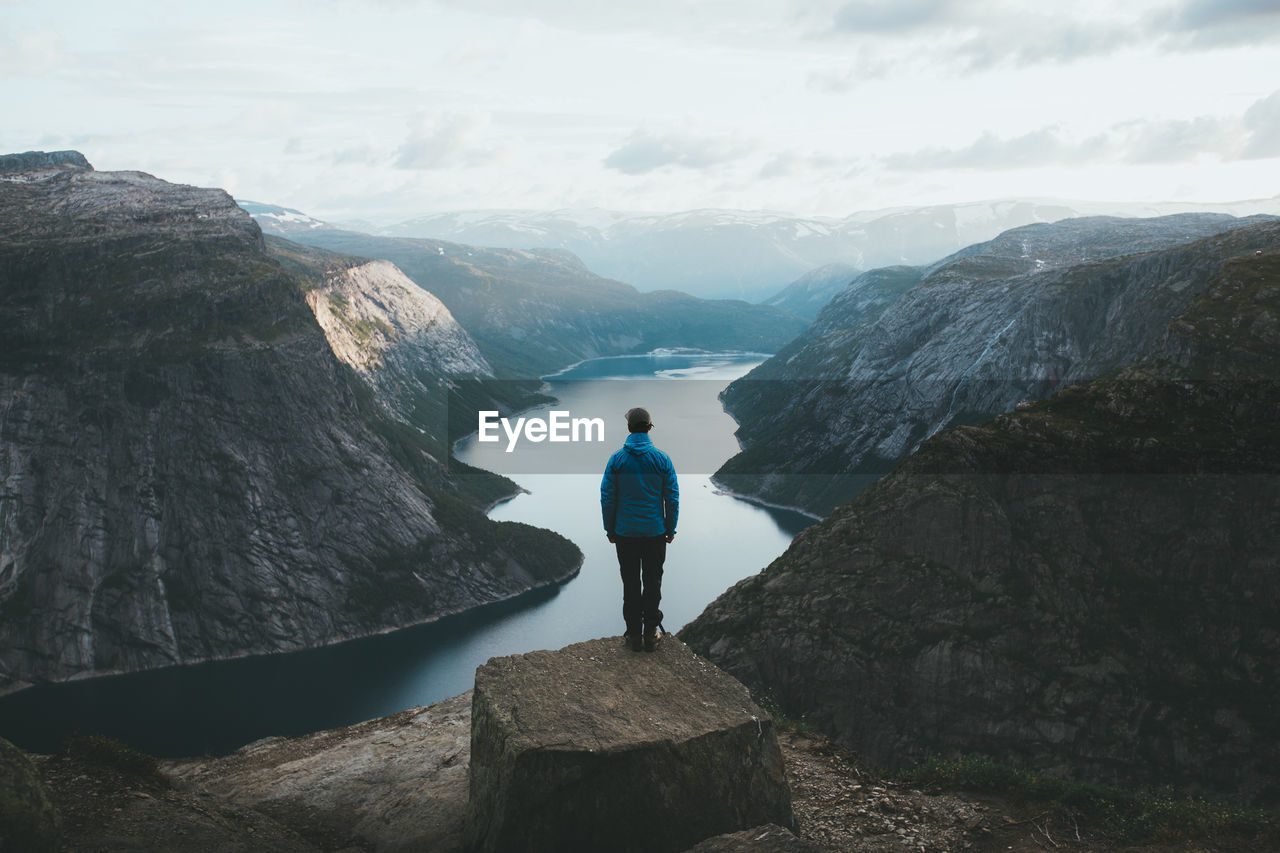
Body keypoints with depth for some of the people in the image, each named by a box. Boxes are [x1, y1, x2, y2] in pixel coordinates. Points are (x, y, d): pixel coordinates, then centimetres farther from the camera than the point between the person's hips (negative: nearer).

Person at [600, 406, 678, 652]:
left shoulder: (616, 459, -5)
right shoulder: (662, 459, -5)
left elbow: (607, 498, -2)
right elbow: (672, 498, -3)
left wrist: (610, 530, 8)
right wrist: (670, 529, 7)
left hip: (625, 533, 0)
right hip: (655, 532, 0)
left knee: (630, 585, 9)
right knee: (652, 583, 10)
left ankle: (634, 634, 13)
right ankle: (650, 633, 13)